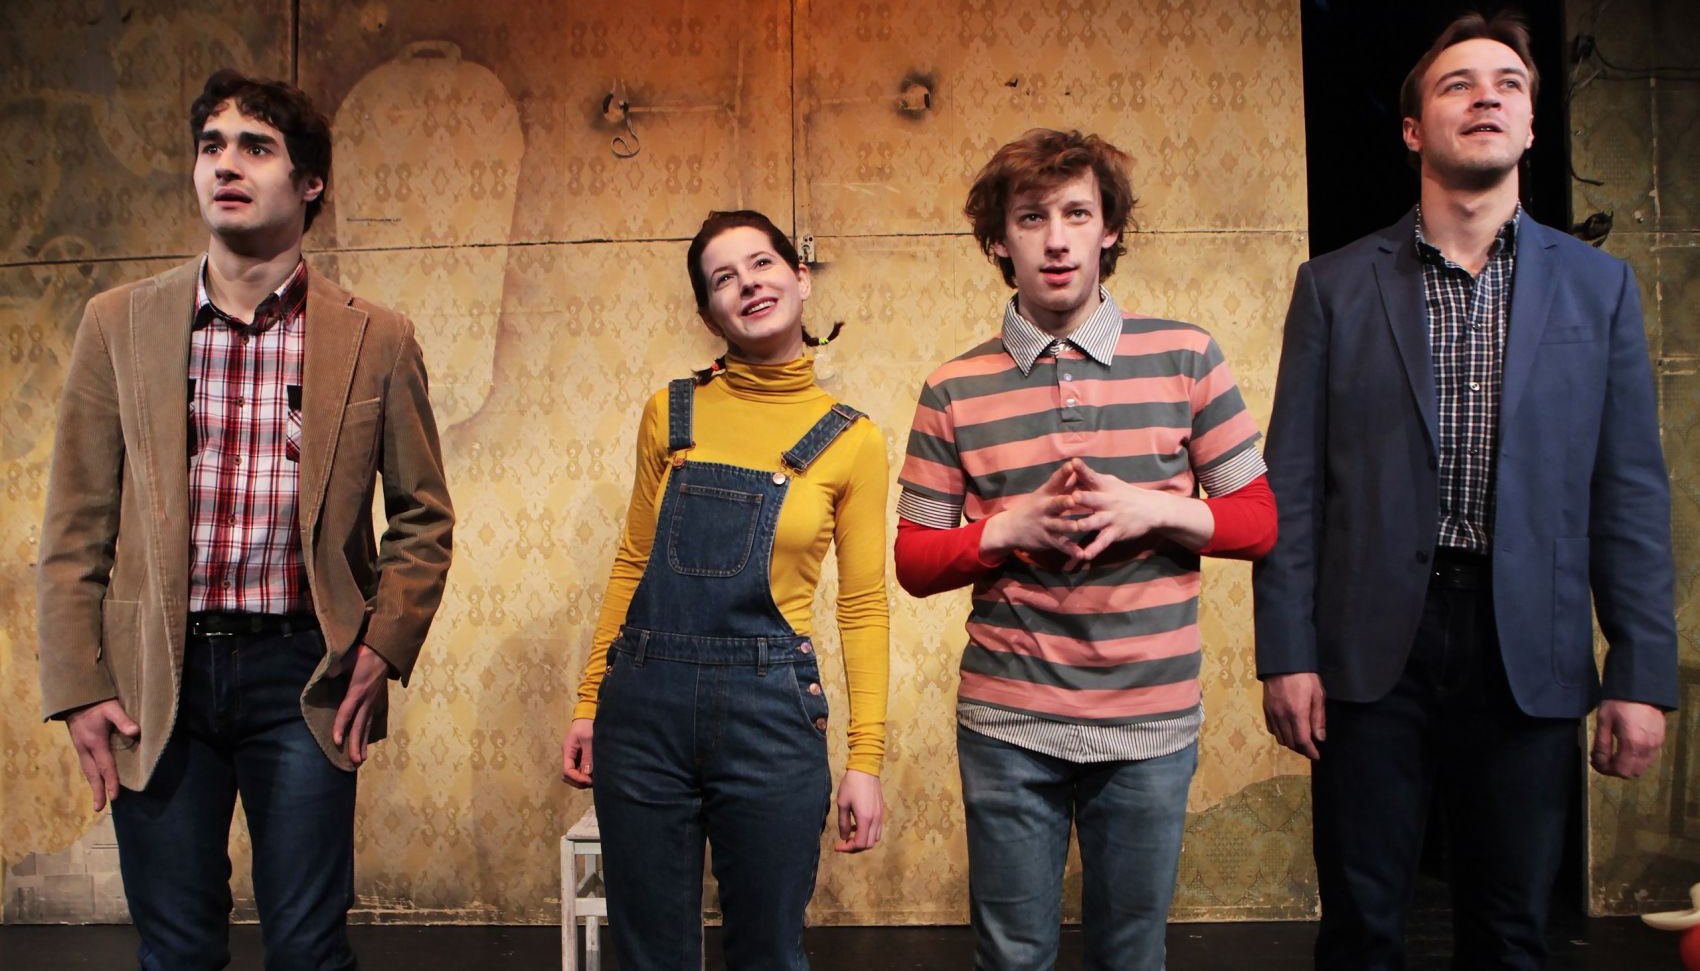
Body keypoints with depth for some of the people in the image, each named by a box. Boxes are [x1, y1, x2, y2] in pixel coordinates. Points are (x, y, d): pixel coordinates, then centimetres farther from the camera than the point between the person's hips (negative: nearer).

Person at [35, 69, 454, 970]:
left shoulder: (377, 339, 1)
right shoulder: (119, 323, 4)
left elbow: (422, 518, 8)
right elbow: (76, 527, 5)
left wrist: (384, 646, -4)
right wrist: (77, 688, 0)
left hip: (301, 673, -1)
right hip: (155, 677, 1)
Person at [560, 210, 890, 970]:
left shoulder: (850, 440, 0)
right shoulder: (670, 414, 5)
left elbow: (862, 606, 1)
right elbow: (634, 561, 10)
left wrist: (865, 759, -3)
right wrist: (588, 703, 7)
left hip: (770, 709, -2)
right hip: (645, 705, 2)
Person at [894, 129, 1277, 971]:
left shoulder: (1184, 358, -1)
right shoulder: (954, 391, 0)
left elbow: (1259, 520, 3)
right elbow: (914, 560, 3)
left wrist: (1157, 510, -15)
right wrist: (1008, 529, -15)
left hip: (1151, 723, 0)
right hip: (1008, 726, 0)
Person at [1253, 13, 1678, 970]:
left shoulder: (1598, 285, 7)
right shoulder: (1335, 285, 3)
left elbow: (1631, 493, 5)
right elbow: (1294, 484, 1)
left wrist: (1643, 673, 0)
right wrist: (1287, 653, -5)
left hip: (1530, 652, 1)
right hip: (1373, 642, -1)